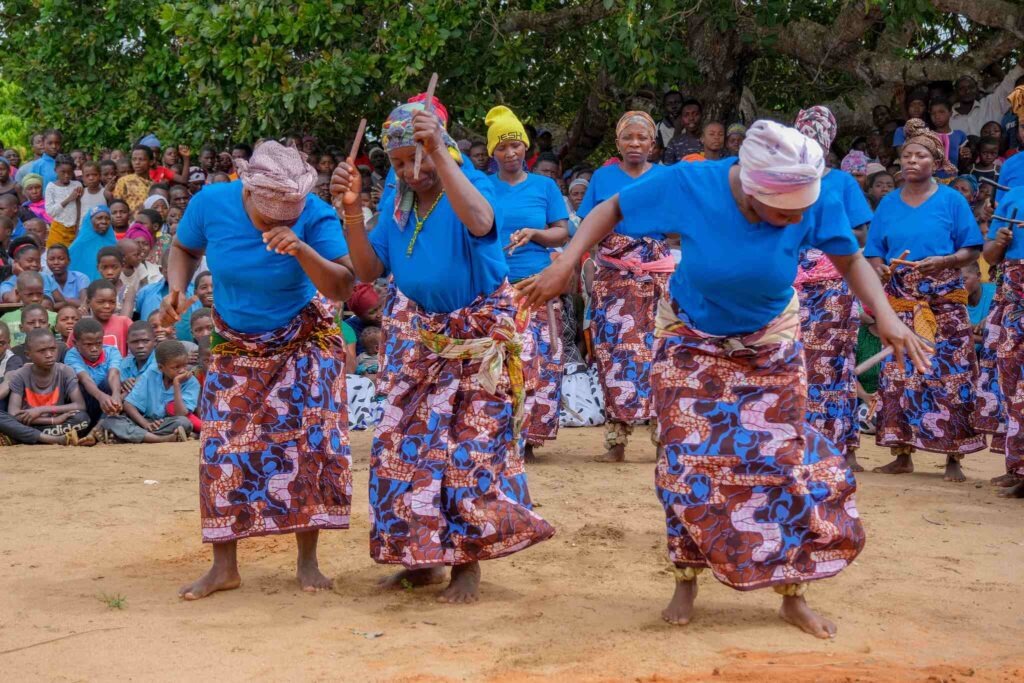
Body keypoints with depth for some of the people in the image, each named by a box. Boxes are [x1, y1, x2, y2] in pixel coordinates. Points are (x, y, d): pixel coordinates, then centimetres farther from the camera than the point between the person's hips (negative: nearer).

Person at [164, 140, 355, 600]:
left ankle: (307, 561, 1)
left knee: (312, 441, -10)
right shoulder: (212, 203, -18)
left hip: (305, 340, -2)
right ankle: (224, 566, 4)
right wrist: (176, 290, -17)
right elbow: (184, 248, 2)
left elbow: (342, 289, -26)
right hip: (236, 344, 2)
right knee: (223, 446, -4)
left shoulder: (315, 216, -23)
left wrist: (302, 250, -41)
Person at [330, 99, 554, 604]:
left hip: (478, 333, -6)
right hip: (420, 332, 6)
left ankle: (467, 564, 3)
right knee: (407, 440, 4)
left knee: (472, 443, -6)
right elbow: (369, 270, 0)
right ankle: (421, 557, 16)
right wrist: (351, 211, -13)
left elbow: (480, 222, -40)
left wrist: (439, 154, -43)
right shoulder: (398, 202, 2)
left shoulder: (470, 184, -15)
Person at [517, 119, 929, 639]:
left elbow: (851, 260, -11)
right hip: (692, 342, -1)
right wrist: (566, 263, -28)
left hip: (770, 344, 1)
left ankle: (792, 595, 15)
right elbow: (611, 210, -15)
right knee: (688, 462, -1)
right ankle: (686, 585, 18)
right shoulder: (688, 185, -30)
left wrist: (884, 313, -29)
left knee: (785, 459, 1)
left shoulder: (814, 203, -26)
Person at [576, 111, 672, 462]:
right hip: (612, 279, 1)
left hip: (656, 278, -1)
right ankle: (616, 440, 2)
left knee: (655, 353, -8)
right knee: (613, 354, -3)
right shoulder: (602, 178, 9)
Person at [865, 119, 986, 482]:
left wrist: (944, 262, -18)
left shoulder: (952, 200, 2)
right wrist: (880, 268, -10)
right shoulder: (888, 203, 11)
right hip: (901, 300, 3)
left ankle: (953, 457, -2)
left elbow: (971, 250, -1)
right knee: (899, 373, 2)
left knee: (949, 374, -6)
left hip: (944, 301, -3)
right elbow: (874, 252, 12)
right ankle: (902, 454, 9)